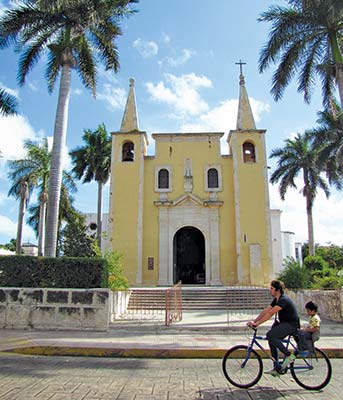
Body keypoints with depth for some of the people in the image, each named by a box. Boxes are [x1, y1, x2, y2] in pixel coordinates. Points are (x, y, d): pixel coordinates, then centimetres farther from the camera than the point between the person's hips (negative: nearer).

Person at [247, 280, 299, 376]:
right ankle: (276, 369, 13)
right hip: (283, 324, 10)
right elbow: (265, 311, 8)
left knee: (270, 335, -24)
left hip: (291, 324, -10)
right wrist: (253, 321, -2)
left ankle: (289, 355, -9)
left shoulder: (283, 300, -21)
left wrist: (257, 323, -29)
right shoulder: (276, 300, 10)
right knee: (272, 339, 5)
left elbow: (270, 313, -28)